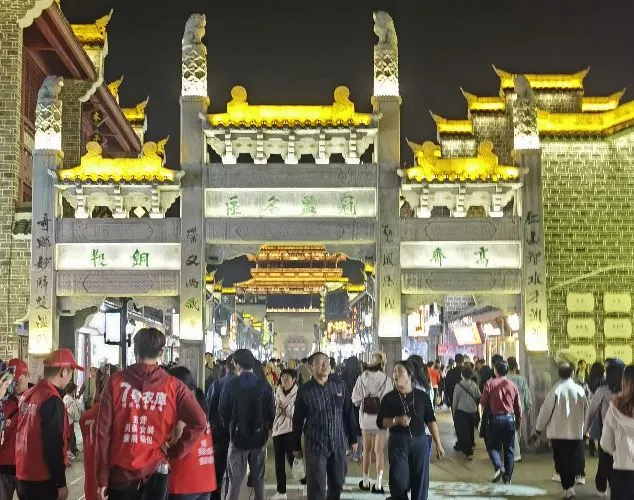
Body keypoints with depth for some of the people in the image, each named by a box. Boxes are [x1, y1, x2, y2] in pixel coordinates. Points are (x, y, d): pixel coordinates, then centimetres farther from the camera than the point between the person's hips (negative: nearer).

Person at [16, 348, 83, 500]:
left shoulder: (28, 395, 8)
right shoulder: (52, 400, -17)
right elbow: (53, 445, -19)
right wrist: (61, 482, -13)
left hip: (22, 477, 8)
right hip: (43, 481, -8)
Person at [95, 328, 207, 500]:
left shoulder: (116, 381, -5)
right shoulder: (173, 385, -5)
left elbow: (104, 431, -5)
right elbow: (199, 423, -12)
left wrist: (102, 478, 1)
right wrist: (173, 452, 0)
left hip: (121, 472, 0)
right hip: (155, 472, 0)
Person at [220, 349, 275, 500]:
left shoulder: (231, 386, -10)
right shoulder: (264, 385, -6)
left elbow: (223, 412, -4)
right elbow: (271, 411, -4)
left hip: (238, 437, -2)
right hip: (259, 437, 2)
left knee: (234, 481, 3)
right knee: (259, 479, 13)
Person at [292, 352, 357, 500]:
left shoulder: (340, 384, 0)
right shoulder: (305, 391, -7)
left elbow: (348, 413, 6)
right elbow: (297, 421, 0)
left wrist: (352, 438, 8)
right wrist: (296, 446, 4)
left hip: (338, 444, 3)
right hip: (315, 445, -3)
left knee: (338, 483, 13)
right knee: (316, 487, -2)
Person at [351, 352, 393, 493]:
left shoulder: (362, 378, -7)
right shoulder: (386, 379, -12)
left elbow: (355, 399, -5)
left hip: (366, 418, 2)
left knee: (367, 450, 16)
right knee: (379, 451, 7)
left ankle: (365, 482, 25)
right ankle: (378, 484, 4)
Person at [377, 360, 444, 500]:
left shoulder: (422, 396, 3)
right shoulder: (389, 398, 0)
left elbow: (431, 421, 8)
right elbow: (380, 422, -1)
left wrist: (438, 444, 5)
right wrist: (397, 420, -19)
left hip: (420, 442, 1)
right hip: (398, 443, -1)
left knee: (420, 483, 4)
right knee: (399, 483, -5)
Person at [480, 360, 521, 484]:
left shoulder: (490, 383, -8)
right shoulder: (512, 385, 1)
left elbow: (483, 402, -6)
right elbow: (518, 406, 6)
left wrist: (486, 411, 15)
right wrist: (518, 421, 21)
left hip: (495, 419, -3)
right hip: (510, 419, 3)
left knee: (492, 445, 10)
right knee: (509, 450, 11)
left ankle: (498, 467, -15)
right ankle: (507, 478, 14)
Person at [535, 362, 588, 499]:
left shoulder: (555, 390, -10)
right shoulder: (579, 390, -4)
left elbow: (546, 410, -7)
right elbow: (586, 410, 4)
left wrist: (539, 428, 7)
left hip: (558, 432, -2)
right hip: (576, 431, 2)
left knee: (561, 461, 6)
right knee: (573, 461, 15)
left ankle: (567, 488, 0)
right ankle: (570, 485, 19)